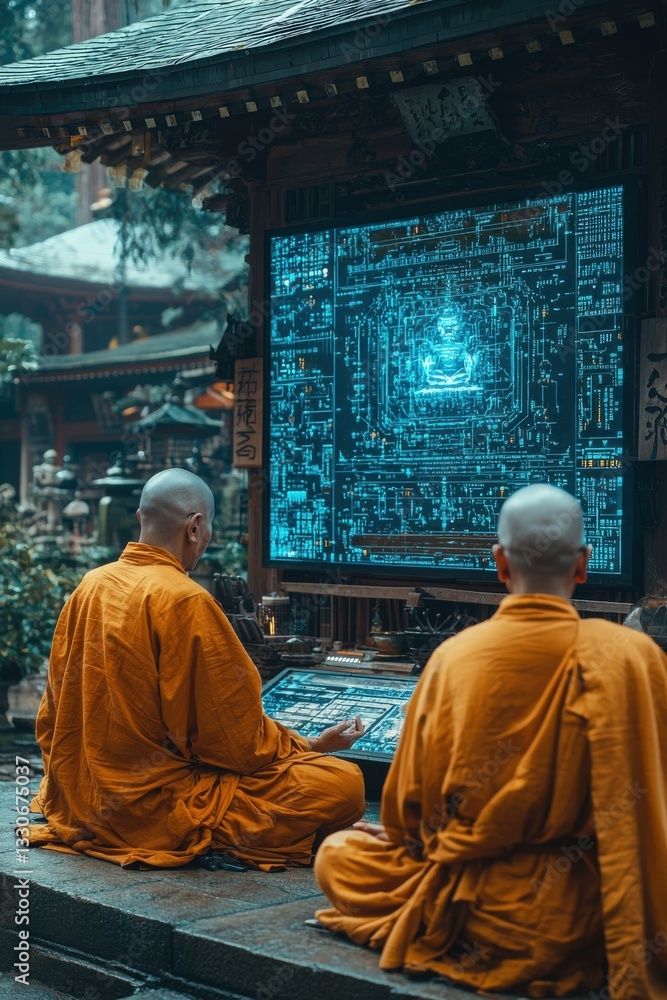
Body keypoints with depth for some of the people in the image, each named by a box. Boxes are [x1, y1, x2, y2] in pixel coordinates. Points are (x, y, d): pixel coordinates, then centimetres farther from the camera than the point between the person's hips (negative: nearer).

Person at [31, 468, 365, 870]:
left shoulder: (91, 585, 4)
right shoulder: (185, 601, -19)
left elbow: (55, 713, 12)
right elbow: (237, 739, -13)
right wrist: (311, 746, 3)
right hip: (153, 808, -9)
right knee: (344, 784, -15)